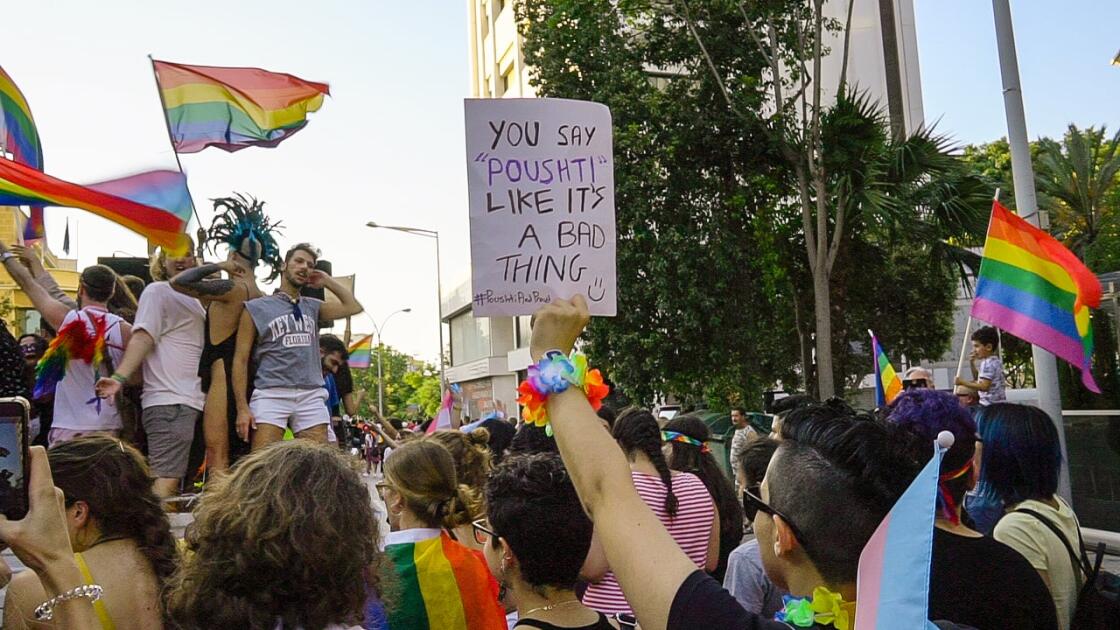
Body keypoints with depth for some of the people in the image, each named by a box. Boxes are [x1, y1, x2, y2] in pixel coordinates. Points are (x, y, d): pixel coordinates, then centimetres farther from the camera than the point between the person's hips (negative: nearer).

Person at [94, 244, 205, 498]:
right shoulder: (158, 291, -1)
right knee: (167, 480, -15)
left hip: (192, 401, 8)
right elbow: (142, 337, -14)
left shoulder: (192, 299, 23)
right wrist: (120, 377, -25)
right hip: (169, 402, -8)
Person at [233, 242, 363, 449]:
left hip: (312, 396, 4)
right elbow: (240, 359, 2)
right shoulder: (256, 308, 7)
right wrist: (242, 407, -6)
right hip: (271, 395, -4)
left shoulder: (313, 307, 19)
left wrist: (327, 281, 15)